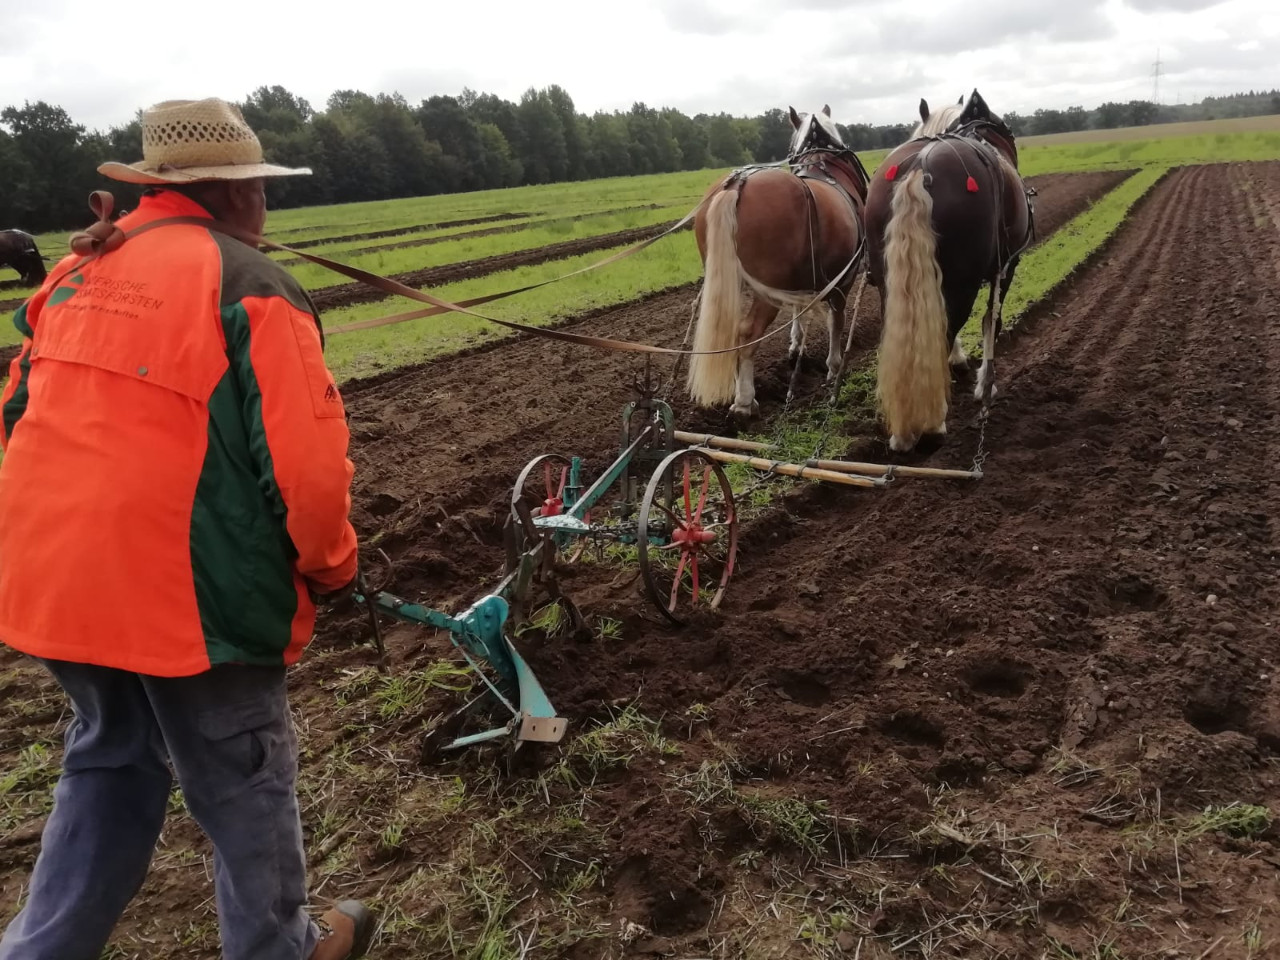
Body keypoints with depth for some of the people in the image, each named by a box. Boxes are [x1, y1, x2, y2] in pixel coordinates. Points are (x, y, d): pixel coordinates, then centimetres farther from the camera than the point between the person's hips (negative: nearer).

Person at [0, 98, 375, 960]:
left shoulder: (81, 269, 9)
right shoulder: (251, 286, -14)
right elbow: (306, 467, -19)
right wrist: (332, 567, -1)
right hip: (189, 589, -7)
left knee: (112, 761, 27)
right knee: (245, 783, 14)